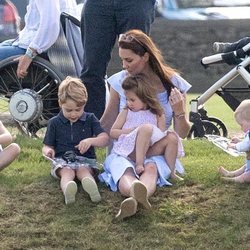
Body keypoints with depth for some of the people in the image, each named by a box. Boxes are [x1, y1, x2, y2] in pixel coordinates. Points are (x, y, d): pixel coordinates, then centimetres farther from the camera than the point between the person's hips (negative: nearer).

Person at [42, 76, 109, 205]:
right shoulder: (54, 123, 12)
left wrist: (90, 141, -21)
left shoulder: (90, 119, 10)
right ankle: (67, 190, -70)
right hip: (62, 160, 0)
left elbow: (105, 139, 0)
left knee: (83, 171, -34)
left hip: (85, 159, 0)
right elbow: (47, 145, 14)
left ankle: (91, 186, -70)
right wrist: (48, 151, -12)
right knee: (67, 172, -34)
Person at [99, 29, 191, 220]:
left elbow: (182, 134, 3)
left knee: (151, 169, -38)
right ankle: (135, 192, -72)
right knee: (125, 171, -36)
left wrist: (179, 111, -17)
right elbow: (107, 125, 16)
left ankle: (133, 199, -72)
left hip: (157, 154, -1)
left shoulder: (173, 83, 1)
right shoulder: (120, 81, 5)